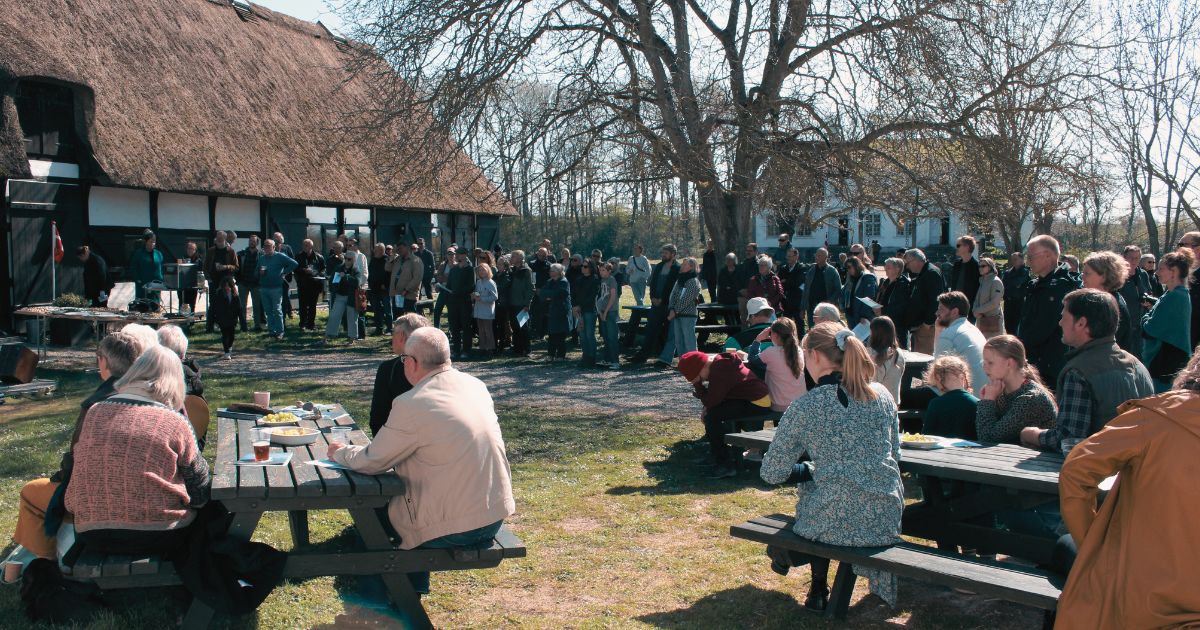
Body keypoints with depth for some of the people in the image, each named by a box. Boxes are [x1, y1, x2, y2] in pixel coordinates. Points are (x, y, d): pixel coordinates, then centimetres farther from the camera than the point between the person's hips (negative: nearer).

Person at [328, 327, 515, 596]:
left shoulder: (412, 405, -19)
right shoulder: (476, 386, 3)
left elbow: (372, 462, -7)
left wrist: (340, 453, 14)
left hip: (455, 530, -7)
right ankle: (415, 587, 40)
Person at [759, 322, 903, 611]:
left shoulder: (805, 406, -9)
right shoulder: (883, 395, 4)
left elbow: (772, 473, -6)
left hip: (840, 523, -4)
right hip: (889, 520, 4)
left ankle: (819, 588, 43)